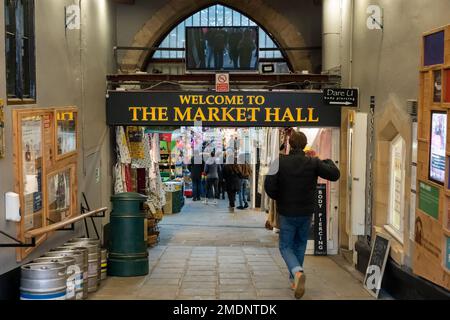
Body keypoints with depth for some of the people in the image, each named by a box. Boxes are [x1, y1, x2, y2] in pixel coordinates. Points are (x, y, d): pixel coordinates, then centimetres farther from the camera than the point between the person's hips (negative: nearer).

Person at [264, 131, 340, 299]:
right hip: (306, 212, 2)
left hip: (287, 213, -2)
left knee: (285, 246, 8)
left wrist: (278, 198, 2)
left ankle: (297, 272, -19)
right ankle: (294, 279, 26)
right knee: (300, 245, 21)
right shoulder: (313, 163, -8)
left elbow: (269, 185, -19)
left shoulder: (280, 162, -13)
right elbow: (335, 174, -7)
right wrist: (327, 161, 12)